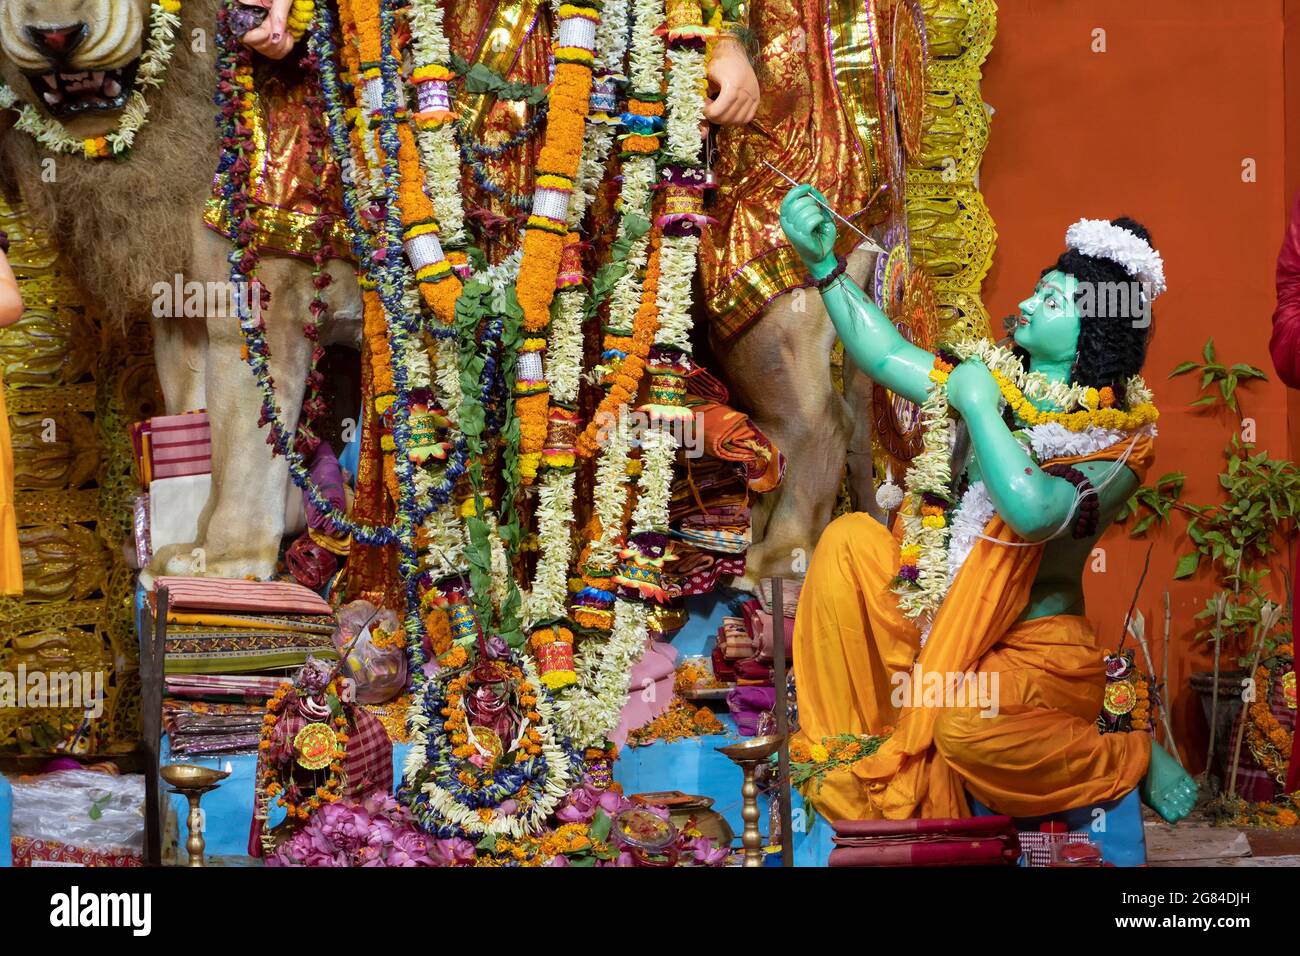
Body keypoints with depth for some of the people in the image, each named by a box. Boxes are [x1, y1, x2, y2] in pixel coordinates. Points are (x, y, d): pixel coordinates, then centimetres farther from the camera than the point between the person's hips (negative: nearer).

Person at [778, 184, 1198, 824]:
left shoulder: (1119, 438, -14)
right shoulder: (994, 376, 6)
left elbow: (1033, 510, -32)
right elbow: (886, 356, 6)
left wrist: (980, 405, -22)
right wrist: (822, 261, -3)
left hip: (1034, 646, -6)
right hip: (938, 619, 6)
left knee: (967, 726, -36)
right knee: (851, 539, -15)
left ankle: (1137, 761, -5)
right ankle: (849, 745, -7)